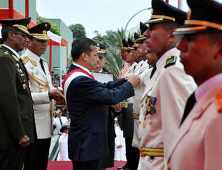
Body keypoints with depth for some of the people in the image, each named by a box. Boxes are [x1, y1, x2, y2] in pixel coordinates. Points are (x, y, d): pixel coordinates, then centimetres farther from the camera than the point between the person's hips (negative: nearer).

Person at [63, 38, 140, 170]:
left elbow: (103, 88, 12)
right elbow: (111, 97, -24)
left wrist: (126, 80, 3)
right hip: (87, 144, -10)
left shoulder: (76, 75, 10)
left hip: (85, 142, 10)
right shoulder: (80, 80, -24)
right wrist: (130, 84, -8)